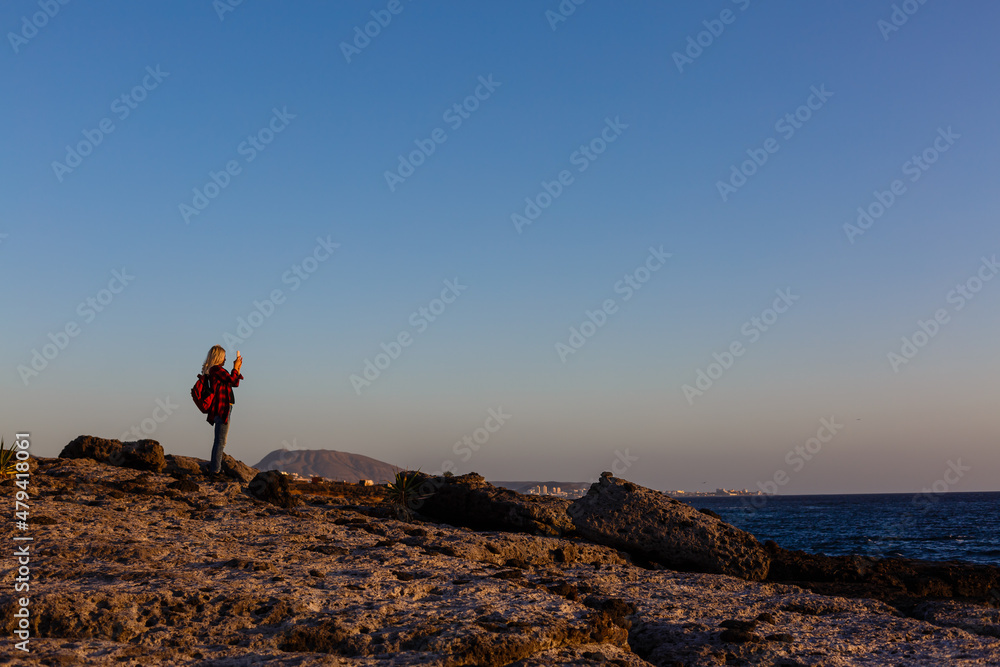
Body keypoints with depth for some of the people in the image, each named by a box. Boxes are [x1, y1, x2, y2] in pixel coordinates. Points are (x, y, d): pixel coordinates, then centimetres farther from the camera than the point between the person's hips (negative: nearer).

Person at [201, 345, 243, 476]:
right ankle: (215, 469, -6)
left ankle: (214, 467, 23)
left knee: (219, 440, 17)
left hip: (222, 409, 11)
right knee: (221, 441, -8)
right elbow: (232, 381, -15)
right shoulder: (216, 369, -13)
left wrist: (237, 369, 15)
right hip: (222, 408, -11)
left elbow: (235, 383, 20)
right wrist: (235, 368, -2)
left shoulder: (216, 370, 18)